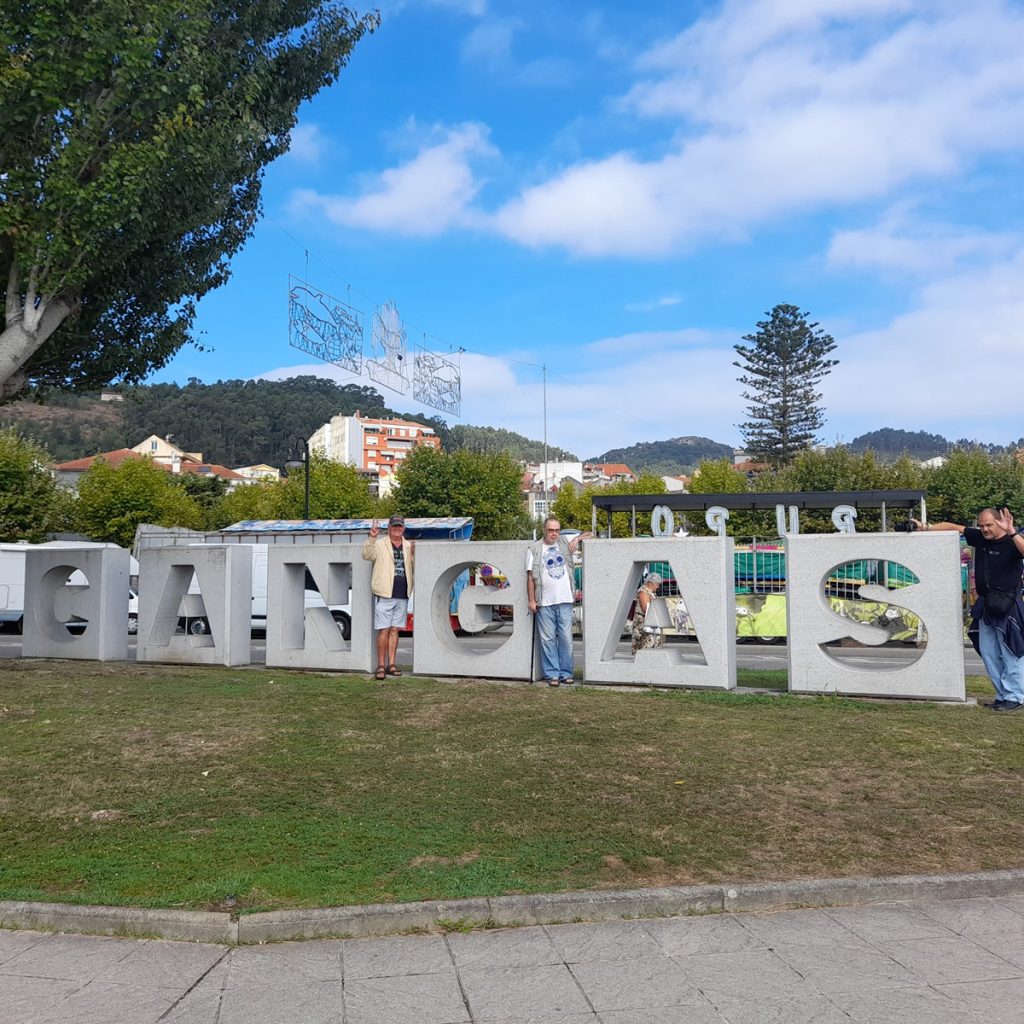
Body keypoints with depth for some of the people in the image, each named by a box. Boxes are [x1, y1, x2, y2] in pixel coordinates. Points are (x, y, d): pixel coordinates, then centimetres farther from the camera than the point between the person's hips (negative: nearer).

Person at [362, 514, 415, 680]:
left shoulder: (408, 546, 14)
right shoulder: (380, 544, 1)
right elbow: (367, 555, -15)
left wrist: (414, 554, -3)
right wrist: (371, 538, -27)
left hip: (402, 596, 4)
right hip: (384, 595, -4)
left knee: (395, 630, 9)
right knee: (383, 630, -4)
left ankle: (391, 664, 15)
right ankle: (381, 666, 3)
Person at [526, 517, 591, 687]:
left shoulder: (566, 544, 10)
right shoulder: (534, 549, 3)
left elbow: (589, 535, 21)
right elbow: (530, 577, 2)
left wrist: (577, 539, -1)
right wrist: (531, 600, -4)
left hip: (565, 600, 2)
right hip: (544, 603, -2)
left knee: (566, 638, 5)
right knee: (547, 639, 1)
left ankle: (566, 673, 14)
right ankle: (552, 674, 8)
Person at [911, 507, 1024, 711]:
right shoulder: (979, 537, 5)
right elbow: (953, 526, 13)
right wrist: (927, 527, 5)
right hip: (986, 606, 7)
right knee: (988, 652, 10)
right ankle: (1003, 695, 18)